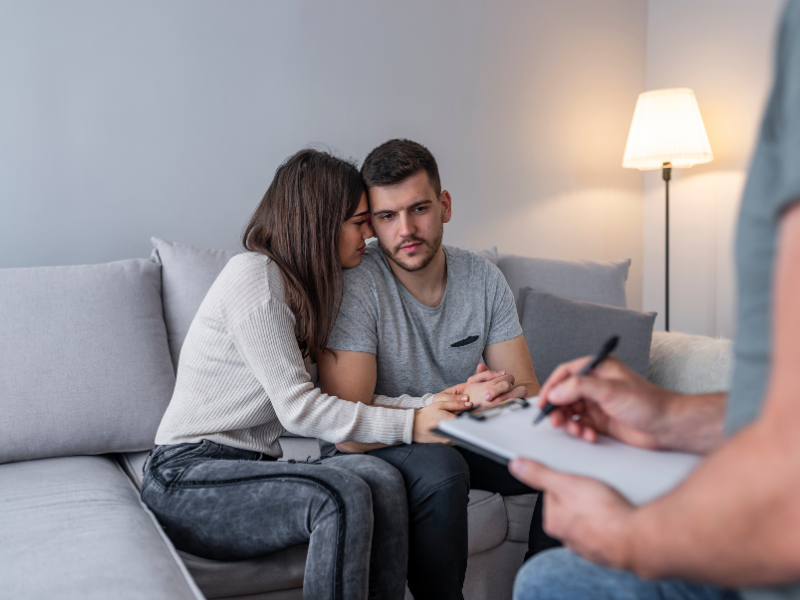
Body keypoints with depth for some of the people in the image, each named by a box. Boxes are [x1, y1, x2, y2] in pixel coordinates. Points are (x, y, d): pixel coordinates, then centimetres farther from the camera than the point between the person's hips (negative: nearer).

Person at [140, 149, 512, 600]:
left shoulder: (319, 285, 13)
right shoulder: (253, 275, -14)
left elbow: (339, 396, 4)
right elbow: (296, 407, -19)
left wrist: (427, 405, -10)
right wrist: (411, 426, -22)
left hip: (253, 466, 7)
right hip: (187, 477, -7)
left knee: (383, 480, -21)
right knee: (344, 494, -30)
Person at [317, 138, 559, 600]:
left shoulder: (484, 279, -5)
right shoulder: (355, 288, -21)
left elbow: (529, 391, -4)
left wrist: (515, 395, -29)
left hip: (460, 439, 5)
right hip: (373, 446, -5)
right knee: (440, 468, -35)